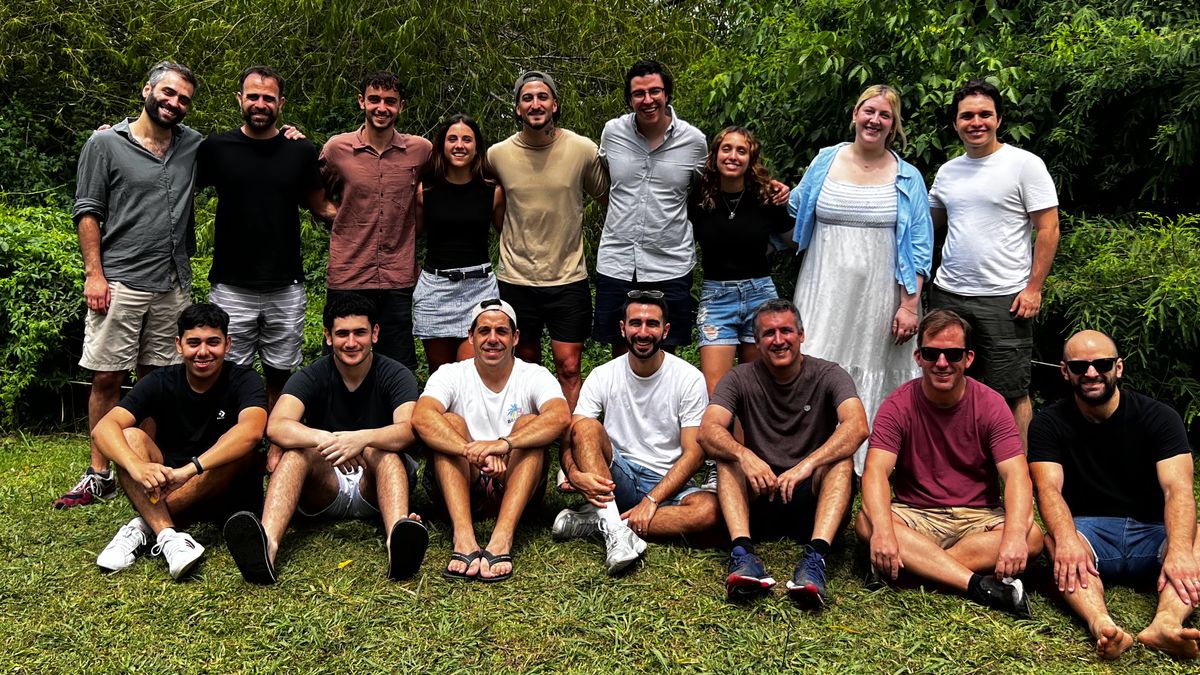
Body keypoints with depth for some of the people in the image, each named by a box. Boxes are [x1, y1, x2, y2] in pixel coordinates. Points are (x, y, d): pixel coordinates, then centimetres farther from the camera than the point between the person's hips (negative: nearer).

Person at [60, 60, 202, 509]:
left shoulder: (194, 146, 12)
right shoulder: (105, 144, 3)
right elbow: (87, 212, 0)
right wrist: (94, 274, -7)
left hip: (173, 285, 3)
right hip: (119, 283, -3)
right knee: (107, 378, -1)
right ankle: (99, 476, 8)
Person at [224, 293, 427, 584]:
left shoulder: (395, 375, -5)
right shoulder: (311, 377, -3)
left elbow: (409, 430, -25)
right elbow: (276, 426, -21)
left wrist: (362, 438, -43)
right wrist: (326, 439, -40)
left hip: (375, 487, -1)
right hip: (324, 490, 1)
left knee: (381, 449, -31)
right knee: (299, 449, -26)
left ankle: (397, 544, -58)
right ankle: (268, 543, -52)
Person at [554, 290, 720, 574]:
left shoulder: (689, 379, -6)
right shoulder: (603, 376, -1)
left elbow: (693, 453, -10)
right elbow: (572, 435, -7)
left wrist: (651, 500, -21)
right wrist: (575, 474, -30)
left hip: (668, 484, -1)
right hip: (614, 480, 1)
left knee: (709, 509, -32)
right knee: (585, 425, -24)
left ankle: (599, 521, -25)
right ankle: (614, 528, -34)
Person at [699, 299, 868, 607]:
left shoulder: (828, 376, -3)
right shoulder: (740, 379, 1)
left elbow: (857, 427, -23)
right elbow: (708, 431, -16)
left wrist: (807, 465, -38)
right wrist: (745, 456, -37)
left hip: (813, 495, -1)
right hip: (759, 497, 1)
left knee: (840, 459, -28)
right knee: (727, 455, -23)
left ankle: (816, 555, -45)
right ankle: (743, 552, -41)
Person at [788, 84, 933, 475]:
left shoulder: (907, 178, 4)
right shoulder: (825, 162, 7)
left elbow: (919, 248, 1)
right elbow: (796, 216, 22)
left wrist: (910, 305, -5)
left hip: (879, 297, -1)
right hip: (825, 291, 1)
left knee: (872, 379, 3)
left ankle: (866, 467, 14)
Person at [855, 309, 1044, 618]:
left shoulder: (991, 404, -5)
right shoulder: (899, 405, -7)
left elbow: (1017, 476, -16)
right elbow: (876, 471, -20)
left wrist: (1015, 534, -36)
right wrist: (882, 531, -39)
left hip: (980, 517, 1)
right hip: (916, 517, -1)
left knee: (1033, 536, -28)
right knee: (866, 523, -30)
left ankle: (917, 563, -30)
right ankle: (978, 585, -36)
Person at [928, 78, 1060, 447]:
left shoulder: (1025, 164, -4)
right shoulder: (947, 171, 12)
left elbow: (1048, 229, -6)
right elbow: (926, 222, 26)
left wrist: (1033, 288, -11)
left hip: (1004, 299, -5)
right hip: (947, 294, 5)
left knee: (1011, 393, 1)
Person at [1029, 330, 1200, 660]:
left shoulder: (1159, 417, 0)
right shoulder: (1048, 424, 1)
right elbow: (1048, 489, -15)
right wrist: (1066, 539, -37)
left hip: (1153, 534, 1)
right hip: (1087, 532, -1)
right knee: (1054, 542, -34)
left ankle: (1166, 623, -53)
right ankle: (1102, 626, -57)